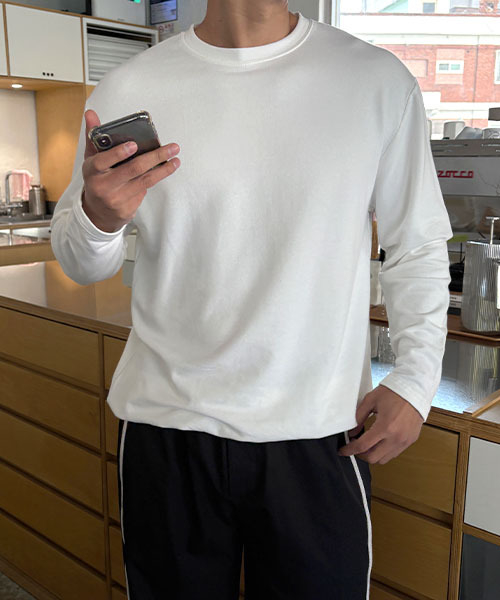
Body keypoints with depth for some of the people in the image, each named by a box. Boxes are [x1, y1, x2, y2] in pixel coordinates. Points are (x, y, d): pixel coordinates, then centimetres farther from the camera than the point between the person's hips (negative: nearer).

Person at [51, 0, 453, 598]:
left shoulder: (380, 82, -1)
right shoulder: (128, 90, -1)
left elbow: (418, 248, 6)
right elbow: (81, 266, 6)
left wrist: (415, 379, -4)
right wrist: (98, 218, -16)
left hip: (319, 433, 0)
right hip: (166, 424, 1)